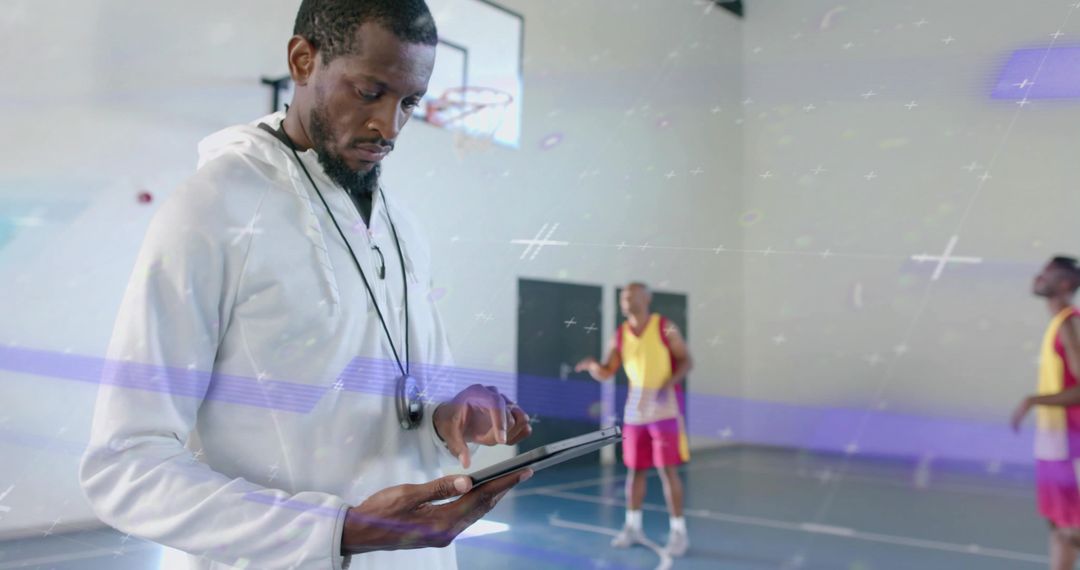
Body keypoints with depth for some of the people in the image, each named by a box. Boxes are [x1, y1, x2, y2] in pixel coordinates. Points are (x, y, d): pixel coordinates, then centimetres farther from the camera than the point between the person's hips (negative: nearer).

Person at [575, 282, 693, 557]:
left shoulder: (665, 328, -6)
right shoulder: (620, 335, 5)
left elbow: (686, 361, -4)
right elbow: (607, 372, 5)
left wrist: (669, 382, -21)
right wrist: (592, 365, -17)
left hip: (664, 407, -4)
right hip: (635, 408, 4)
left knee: (667, 469, -5)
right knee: (635, 469, 9)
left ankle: (679, 531, 4)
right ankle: (632, 527, 23)